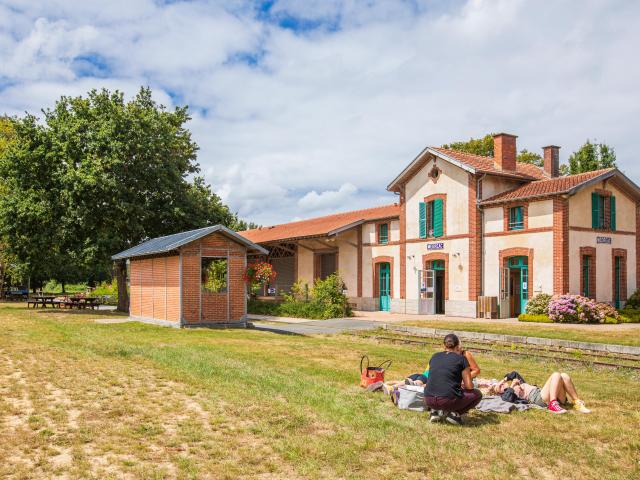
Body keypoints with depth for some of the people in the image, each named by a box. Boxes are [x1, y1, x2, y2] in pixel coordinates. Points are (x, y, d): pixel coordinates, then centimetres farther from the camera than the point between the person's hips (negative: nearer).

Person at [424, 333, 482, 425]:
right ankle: (454, 413, 1)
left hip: (429, 401, 4)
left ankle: (435, 411, 11)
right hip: (448, 401, -4)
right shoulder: (461, 359, 2)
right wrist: (462, 385, 26)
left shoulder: (434, 357, 14)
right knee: (477, 394, 19)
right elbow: (469, 386, 1)